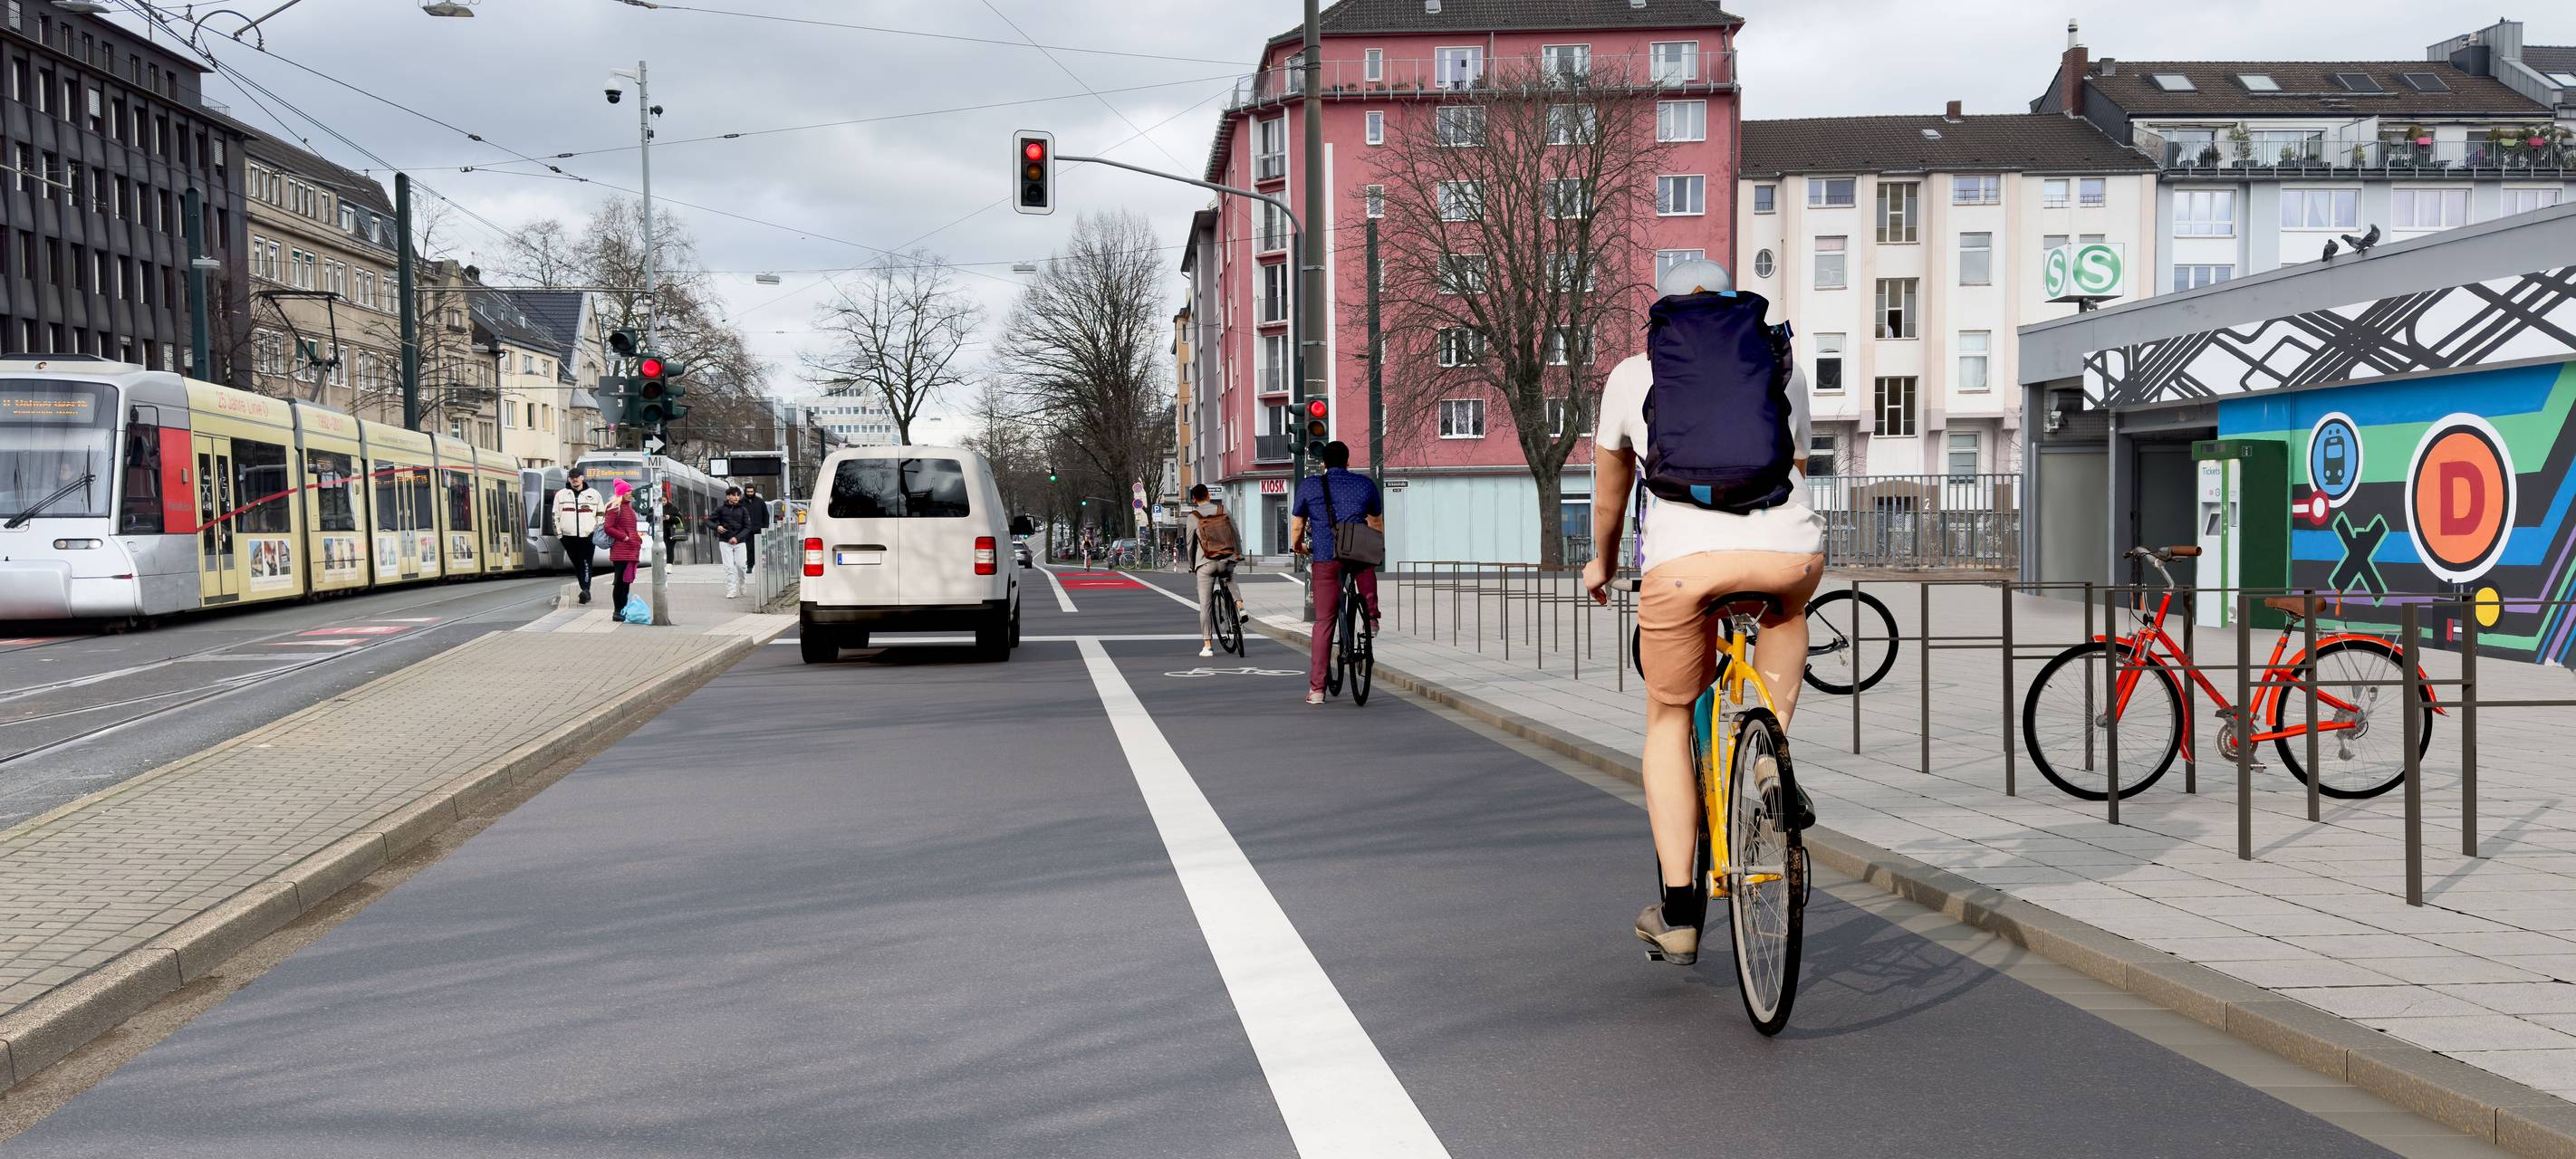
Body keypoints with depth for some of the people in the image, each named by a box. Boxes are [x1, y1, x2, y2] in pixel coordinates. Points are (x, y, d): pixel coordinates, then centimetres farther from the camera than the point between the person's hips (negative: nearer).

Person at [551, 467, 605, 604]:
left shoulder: (594, 494, 9)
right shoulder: (561, 495, 12)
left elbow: (601, 514, 12)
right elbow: (555, 516, 12)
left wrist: (598, 531, 1)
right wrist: (558, 533, 4)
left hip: (588, 535, -2)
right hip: (568, 536, 3)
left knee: (586, 564, -13)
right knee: (577, 564, 5)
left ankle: (586, 590, -22)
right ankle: (585, 590, 12)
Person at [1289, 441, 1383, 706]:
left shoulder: (1309, 485, 8)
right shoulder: (1365, 483, 11)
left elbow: (1296, 527, 11)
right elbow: (1378, 524, 23)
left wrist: (1299, 548, 32)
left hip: (1325, 559, 0)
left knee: (1323, 622, 6)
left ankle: (1316, 689, 5)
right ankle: (1371, 618, 28)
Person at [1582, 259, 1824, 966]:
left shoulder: (1634, 377, 23)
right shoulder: (1779, 370, 25)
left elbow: (1610, 489, 35)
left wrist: (1601, 563, 53)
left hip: (1685, 558, -1)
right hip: (1787, 548, 1)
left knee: (1669, 719, 20)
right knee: (1787, 613, 39)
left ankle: (1679, 913, 16)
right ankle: (1767, 759, 20)